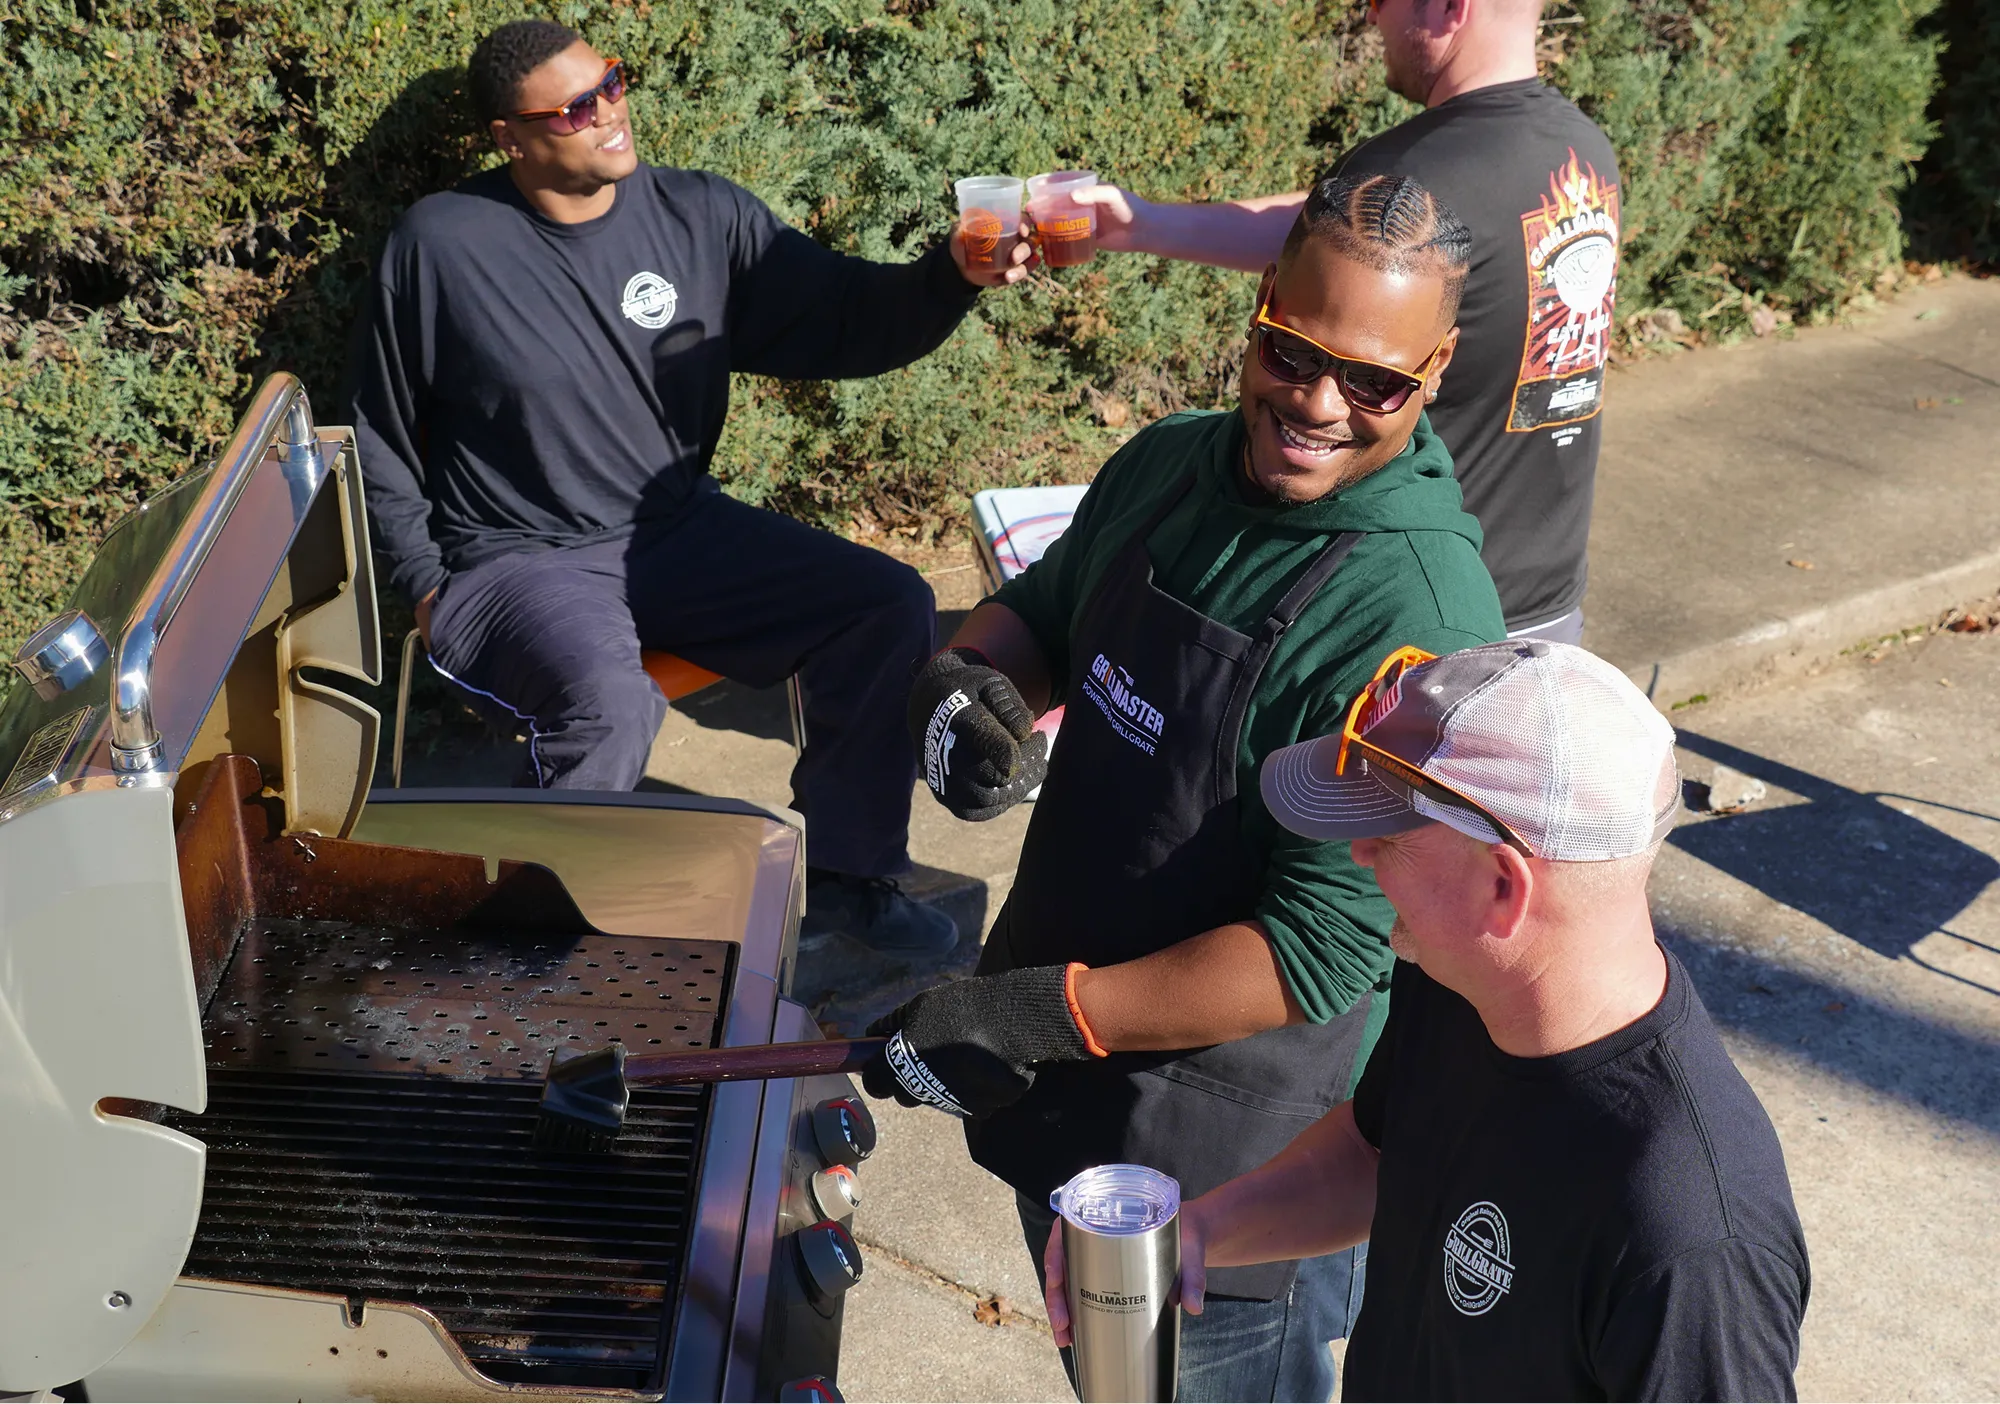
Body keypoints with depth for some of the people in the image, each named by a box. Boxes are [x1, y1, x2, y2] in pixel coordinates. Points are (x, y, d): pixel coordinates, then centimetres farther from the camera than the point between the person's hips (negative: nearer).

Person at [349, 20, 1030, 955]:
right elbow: (380, 440, 3)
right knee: (609, 703, -37)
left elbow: (845, 319, -1)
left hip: (678, 530, 5)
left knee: (891, 608, -10)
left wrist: (954, 276, -20)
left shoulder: (702, 216, 1)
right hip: (518, 558, -4)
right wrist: (425, 588, -3)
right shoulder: (440, 246, -7)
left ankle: (845, 872, 7)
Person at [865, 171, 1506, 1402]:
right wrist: (965, 685, -10)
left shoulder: (1416, 619, -27)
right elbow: (1041, 608, 13)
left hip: (1226, 1152, -7)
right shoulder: (1168, 469, -4)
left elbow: (1321, 952, -29)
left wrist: (1035, 1016, -30)